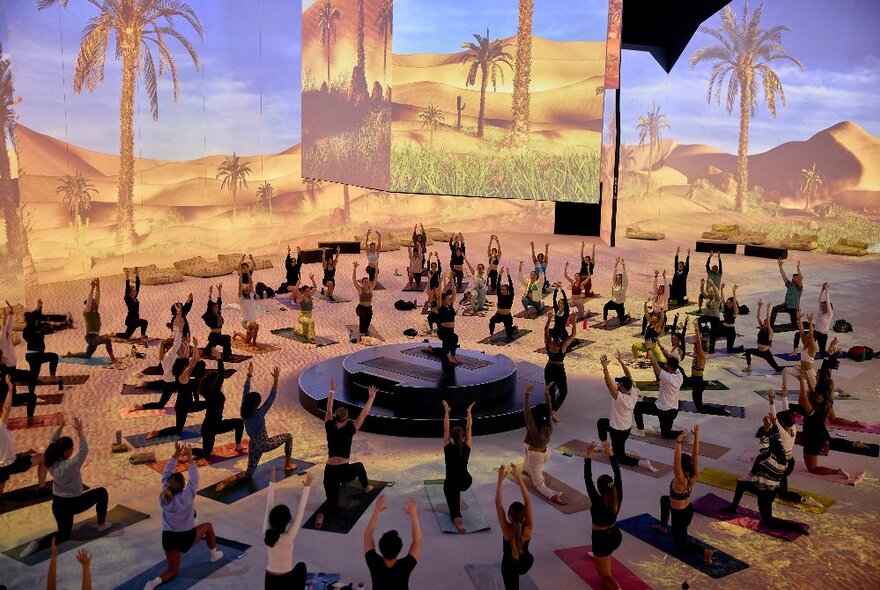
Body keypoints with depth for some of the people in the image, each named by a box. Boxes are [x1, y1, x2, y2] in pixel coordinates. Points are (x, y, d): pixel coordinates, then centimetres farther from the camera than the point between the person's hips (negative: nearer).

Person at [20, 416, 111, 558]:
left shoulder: (51, 462, -7)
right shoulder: (70, 465, -27)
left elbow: (52, 442, 5)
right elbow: (83, 451, -29)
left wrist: (61, 426, 2)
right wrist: (79, 432, -28)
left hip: (57, 504, 7)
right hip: (73, 504, -6)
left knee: (63, 535, 18)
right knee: (102, 492, 15)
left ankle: (38, 544, -10)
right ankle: (101, 524, 20)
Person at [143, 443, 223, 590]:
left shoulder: (164, 497, -6)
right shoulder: (187, 497, -20)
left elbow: (166, 474, 0)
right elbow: (194, 479, -10)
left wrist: (175, 455, 0)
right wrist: (190, 460, -5)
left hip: (168, 538, 4)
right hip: (186, 537, -4)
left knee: (172, 571, 16)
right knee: (208, 526, 25)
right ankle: (213, 554, 34)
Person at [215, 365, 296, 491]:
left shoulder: (243, 412, -9)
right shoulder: (259, 414, -24)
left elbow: (245, 392, -3)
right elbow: (271, 398, -24)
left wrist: (249, 375, -1)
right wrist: (276, 380, -22)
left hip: (253, 446, 6)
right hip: (264, 444, -6)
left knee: (249, 473, 16)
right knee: (288, 437, 17)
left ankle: (227, 481, -10)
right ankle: (288, 464, 22)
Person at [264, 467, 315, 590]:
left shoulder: (267, 533, -14)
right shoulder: (288, 538, -24)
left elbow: (269, 506, -7)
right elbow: (300, 512, -22)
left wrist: (272, 483, -2)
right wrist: (307, 487, -19)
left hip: (270, 580, 4)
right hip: (287, 580, -3)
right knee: (301, 566, 29)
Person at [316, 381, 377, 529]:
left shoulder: (329, 428, 3)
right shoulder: (349, 430, -5)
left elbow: (329, 410, 19)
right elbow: (364, 414, 0)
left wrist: (332, 391, 27)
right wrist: (371, 397, 10)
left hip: (329, 472, 2)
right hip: (345, 472, -2)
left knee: (332, 502, 12)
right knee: (359, 466, 34)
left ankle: (323, 514, -19)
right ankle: (366, 487, 53)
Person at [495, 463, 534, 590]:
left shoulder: (506, 529, -29)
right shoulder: (528, 529, -26)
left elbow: (498, 503, -30)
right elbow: (527, 501, -26)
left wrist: (500, 480, -31)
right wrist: (518, 478, -29)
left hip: (509, 565, -3)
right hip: (525, 564, 3)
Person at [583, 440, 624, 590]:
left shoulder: (597, 502, -28)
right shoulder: (618, 498, -14)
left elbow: (587, 480, -28)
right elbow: (618, 475, -9)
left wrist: (588, 457, -25)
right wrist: (611, 454, -8)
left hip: (602, 540, -6)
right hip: (616, 536, 6)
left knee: (605, 576, 5)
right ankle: (598, 556, 65)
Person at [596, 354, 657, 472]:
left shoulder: (620, 398, -34)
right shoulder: (634, 394, -13)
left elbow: (609, 384, -41)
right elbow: (629, 377, -7)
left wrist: (605, 367, -40)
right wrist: (622, 362, -9)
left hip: (618, 431, -8)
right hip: (627, 427, 8)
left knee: (620, 457, 8)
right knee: (601, 422, 29)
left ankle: (643, 462, -9)